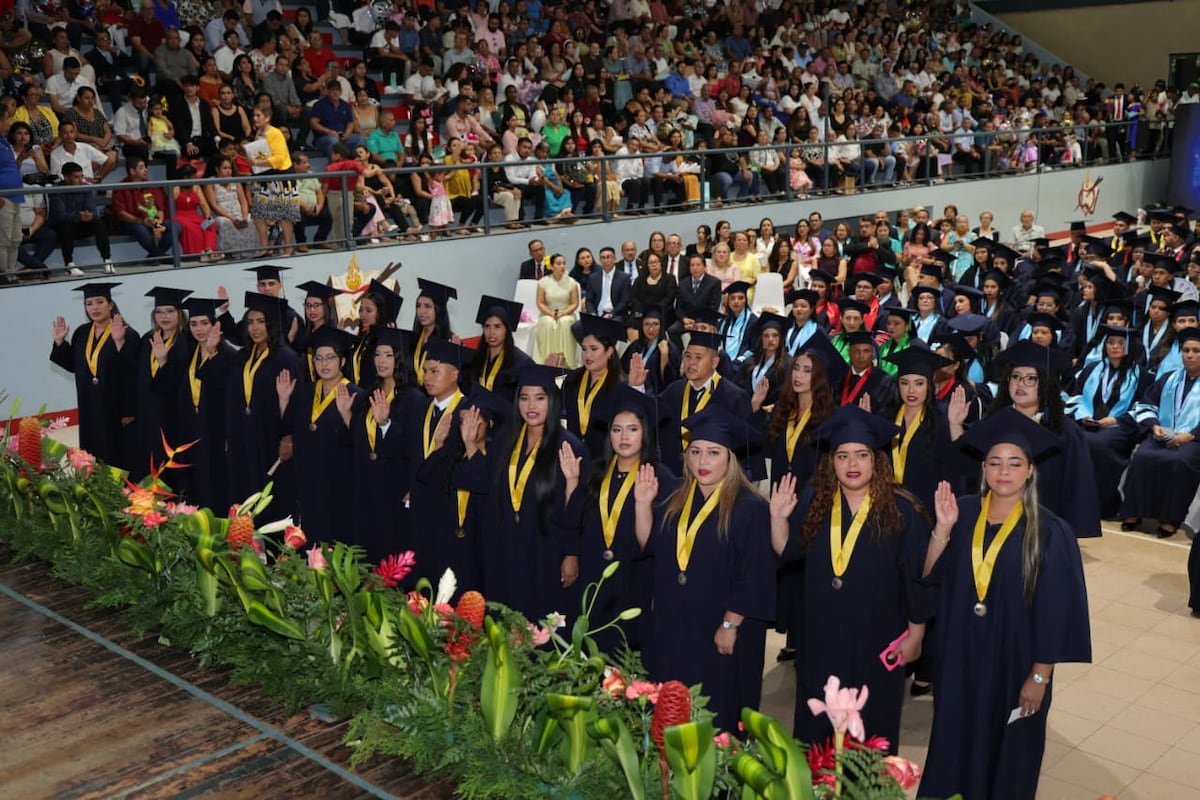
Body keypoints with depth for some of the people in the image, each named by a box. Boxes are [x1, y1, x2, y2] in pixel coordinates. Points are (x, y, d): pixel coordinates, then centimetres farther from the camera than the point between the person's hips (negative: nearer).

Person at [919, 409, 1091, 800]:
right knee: (954, 745, 15)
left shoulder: (1049, 530, -13)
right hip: (960, 657, 3)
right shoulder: (963, 512, -2)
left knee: (1006, 755, 13)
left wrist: (1040, 676, -12)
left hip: (1014, 662, -3)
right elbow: (931, 576, -4)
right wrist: (943, 527, -18)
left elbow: (1057, 612, -12)